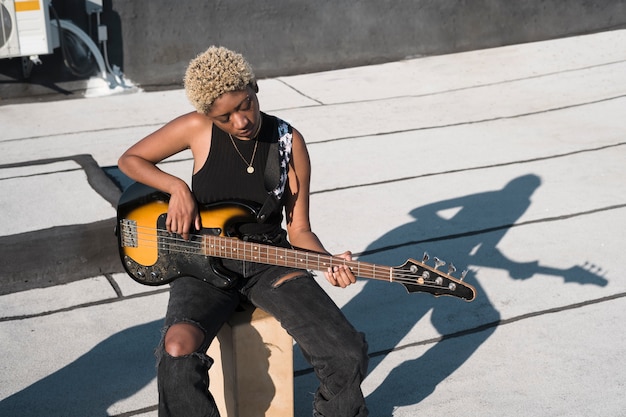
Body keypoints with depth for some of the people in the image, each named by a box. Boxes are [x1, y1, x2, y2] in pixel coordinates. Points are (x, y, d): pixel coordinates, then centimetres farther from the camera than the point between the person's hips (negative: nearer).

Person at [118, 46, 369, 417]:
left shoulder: (289, 142, -4)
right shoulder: (197, 129, -7)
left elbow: (298, 229, 0)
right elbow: (130, 159, 6)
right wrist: (177, 188, -11)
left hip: (269, 261, 1)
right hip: (205, 261, -1)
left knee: (348, 354, -18)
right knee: (178, 352, -33)